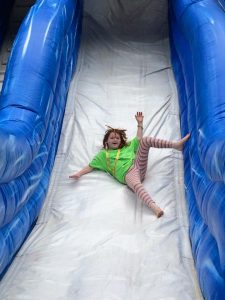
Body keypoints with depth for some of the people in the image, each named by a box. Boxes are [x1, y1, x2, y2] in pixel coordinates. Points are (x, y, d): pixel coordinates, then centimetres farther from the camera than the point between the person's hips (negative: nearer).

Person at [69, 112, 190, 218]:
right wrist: (79, 174, 4)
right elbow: (91, 166, 18)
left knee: (145, 140, -13)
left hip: (138, 165, 4)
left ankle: (176, 145, -22)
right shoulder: (103, 155, 23)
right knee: (136, 184, -44)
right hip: (128, 173, -4)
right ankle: (154, 207, -63)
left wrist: (139, 123, 32)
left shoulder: (127, 147, 32)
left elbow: (138, 139, 35)